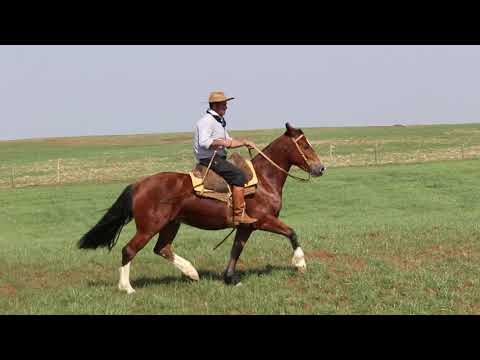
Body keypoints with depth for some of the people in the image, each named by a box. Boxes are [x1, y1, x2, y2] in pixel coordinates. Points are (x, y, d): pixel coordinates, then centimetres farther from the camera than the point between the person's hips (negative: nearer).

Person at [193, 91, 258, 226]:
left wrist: (244, 142, 13)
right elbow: (204, 142, -26)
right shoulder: (207, 121, -14)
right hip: (209, 159, -11)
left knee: (241, 172, 15)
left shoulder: (219, 121, 20)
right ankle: (239, 215, -26)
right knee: (238, 175, -22)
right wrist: (221, 142, -28)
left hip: (217, 158, 11)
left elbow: (229, 141, 26)